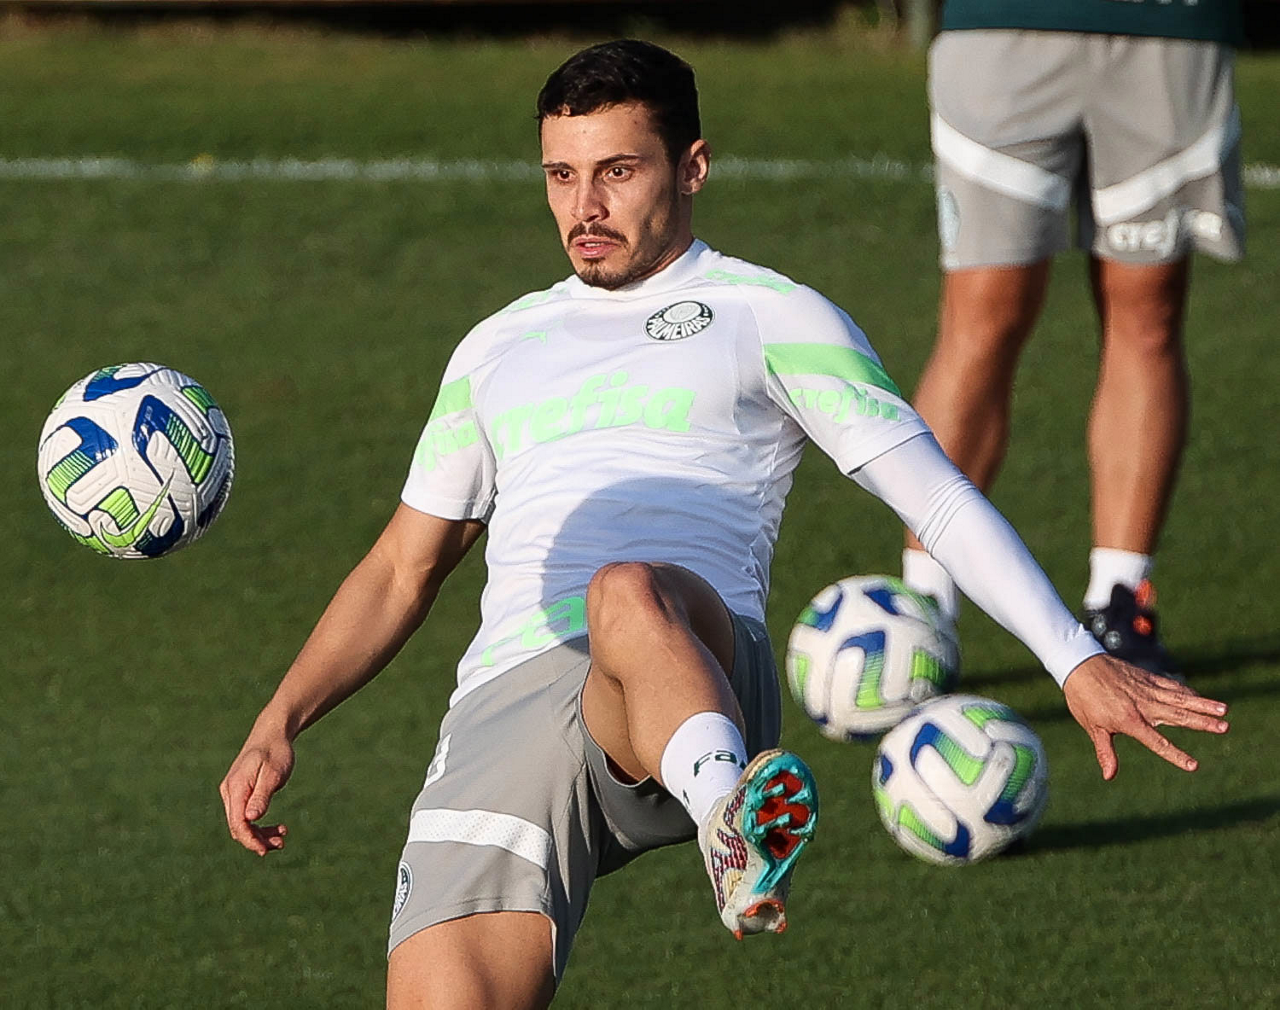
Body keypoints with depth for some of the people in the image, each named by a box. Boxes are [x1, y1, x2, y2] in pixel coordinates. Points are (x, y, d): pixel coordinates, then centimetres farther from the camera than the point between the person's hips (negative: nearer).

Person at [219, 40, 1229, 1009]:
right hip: (502, 708, 4)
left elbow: (939, 496, 8)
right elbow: (403, 569, 33)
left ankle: (732, 818, -69)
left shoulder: (768, 315, 16)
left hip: (693, 673, -4)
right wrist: (278, 726, 19)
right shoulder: (498, 349, 29)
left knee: (629, 594, -42)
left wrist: (1078, 661, -4)